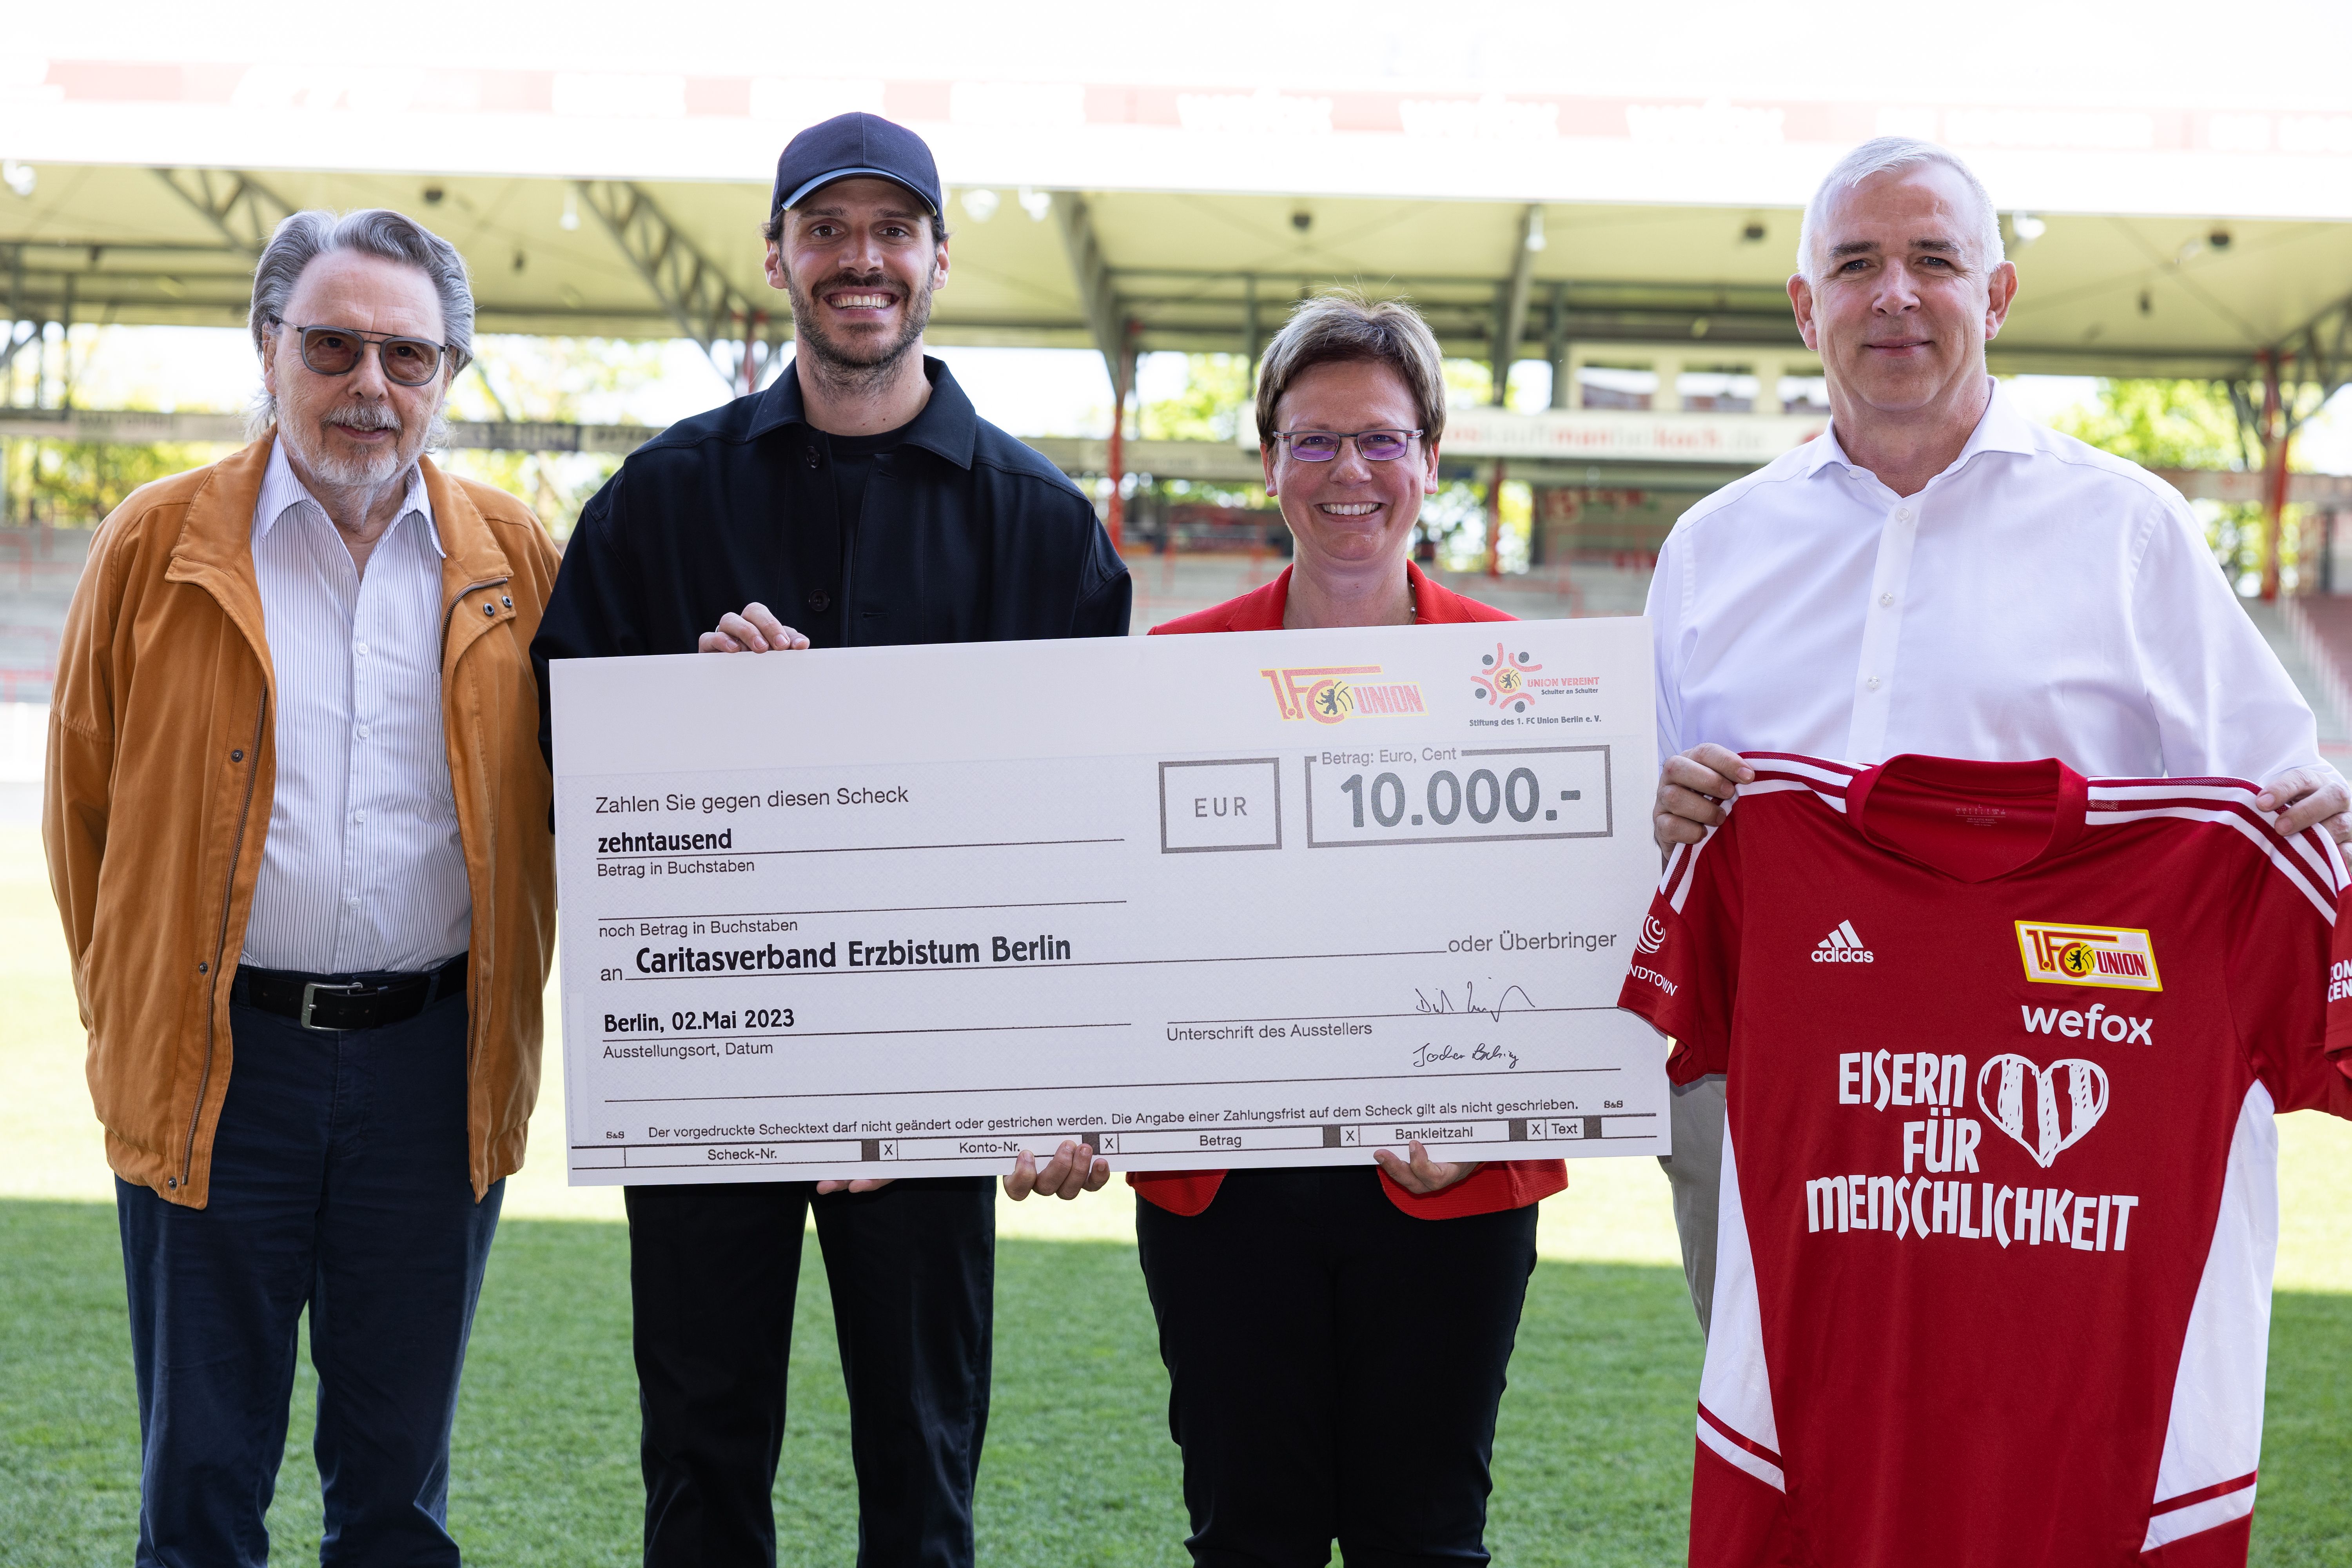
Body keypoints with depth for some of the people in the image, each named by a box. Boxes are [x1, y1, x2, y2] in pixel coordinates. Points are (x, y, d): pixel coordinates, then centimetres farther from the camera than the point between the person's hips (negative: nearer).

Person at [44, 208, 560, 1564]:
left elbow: (561, 804, 12)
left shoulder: (517, 562, 4)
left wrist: (500, 1013, 9)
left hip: (436, 1071, 1)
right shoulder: (156, 547, 1)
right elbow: (84, 803, 7)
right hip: (215, 1065, -1)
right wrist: (130, 1018, 8)